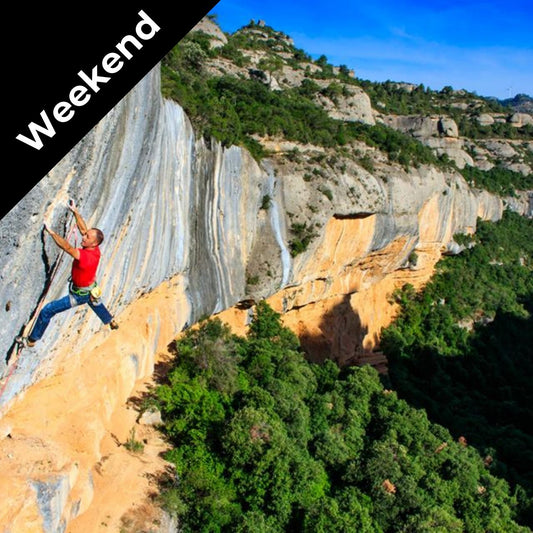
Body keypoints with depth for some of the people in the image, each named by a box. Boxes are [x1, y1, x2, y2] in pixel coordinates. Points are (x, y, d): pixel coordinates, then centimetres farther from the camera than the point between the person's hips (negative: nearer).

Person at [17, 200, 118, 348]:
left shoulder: (86, 257, -38)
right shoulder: (95, 250, -15)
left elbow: (67, 247, -49)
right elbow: (83, 228, -6)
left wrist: (50, 231, -46)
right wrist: (75, 211, -6)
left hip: (79, 295, -8)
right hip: (92, 289, 8)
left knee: (47, 311, 1)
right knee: (95, 302, 40)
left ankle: (32, 340, 17)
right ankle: (112, 322, 61)